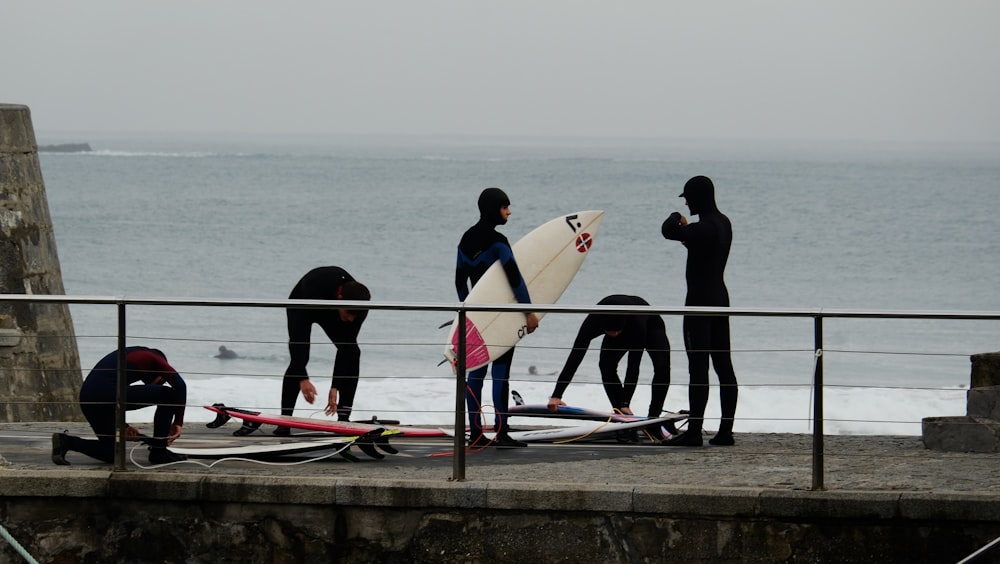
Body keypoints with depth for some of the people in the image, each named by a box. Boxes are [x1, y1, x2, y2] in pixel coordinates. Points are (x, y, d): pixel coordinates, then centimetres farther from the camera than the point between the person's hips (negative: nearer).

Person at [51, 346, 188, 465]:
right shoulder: (153, 357, 15)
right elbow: (180, 385, 0)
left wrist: (122, 427, 26)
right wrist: (178, 423, 6)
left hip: (86, 397, 8)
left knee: (112, 454, 22)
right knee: (169, 395, 8)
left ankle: (65, 441, 4)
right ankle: (158, 451, 10)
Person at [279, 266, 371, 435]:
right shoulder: (316, 290, -47)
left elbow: (345, 347, -27)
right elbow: (297, 338, -45)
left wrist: (335, 388, -30)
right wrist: (303, 379, -51)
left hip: (331, 313, 4)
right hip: (301, 307, -4)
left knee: (352, 354, -14)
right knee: (299, 358, -22)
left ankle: (343, 418, -7)